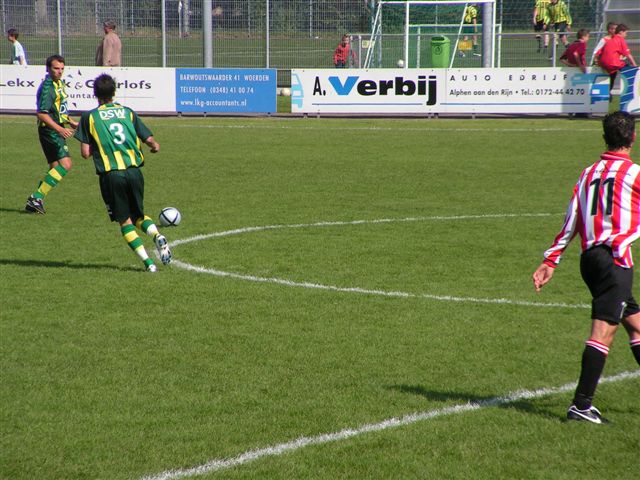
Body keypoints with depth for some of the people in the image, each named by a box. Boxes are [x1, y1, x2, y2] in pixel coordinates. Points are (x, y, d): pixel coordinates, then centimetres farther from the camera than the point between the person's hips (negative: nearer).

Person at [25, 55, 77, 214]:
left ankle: (35, 201, 13)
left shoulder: (59, 84, 14)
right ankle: (37, 197, -19)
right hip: (50, 131, -10)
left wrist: (71, 122, 26)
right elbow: (41, 114, -23)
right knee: (65, 164, -19)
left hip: (57, 131, 10)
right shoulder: (47, 87, -16)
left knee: (55, 169, 11)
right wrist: (60, 129, -27)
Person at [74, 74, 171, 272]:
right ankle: (157, 235, -12)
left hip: (110, 174, -2)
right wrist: (155, 146, 31)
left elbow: (85, 153, -1)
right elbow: (150, 141, 8)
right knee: (138, 215, 19)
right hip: (134, 171, 3)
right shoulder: (127, 112, 10)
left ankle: (147, 261, -4)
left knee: (124, 220, 9)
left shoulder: (89, 117, 3)